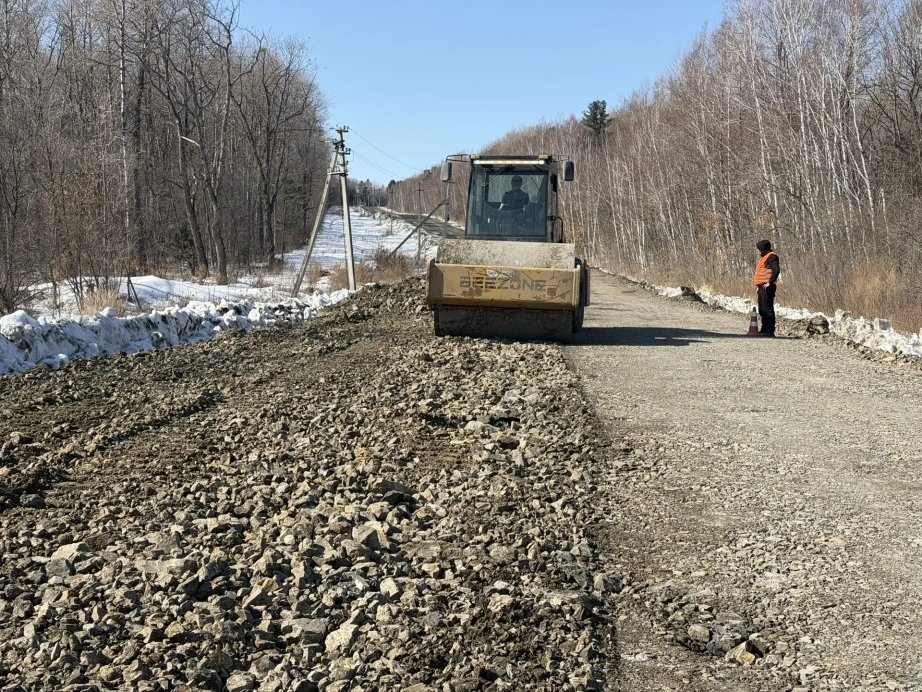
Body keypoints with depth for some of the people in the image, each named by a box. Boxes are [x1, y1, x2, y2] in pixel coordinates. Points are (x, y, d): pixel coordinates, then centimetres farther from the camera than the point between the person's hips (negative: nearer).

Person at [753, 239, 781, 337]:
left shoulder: (771, 256, -11)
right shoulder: (764, 257, 20)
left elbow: (776, 270, -23)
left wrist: (770, 282, -21)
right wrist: (758, 283, 16)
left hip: (767, 287, -11)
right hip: (762, 287, 11)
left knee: (767, 309, -10)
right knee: (762, 309, 16)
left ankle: (770, 331, -9)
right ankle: (764, 329, 24)